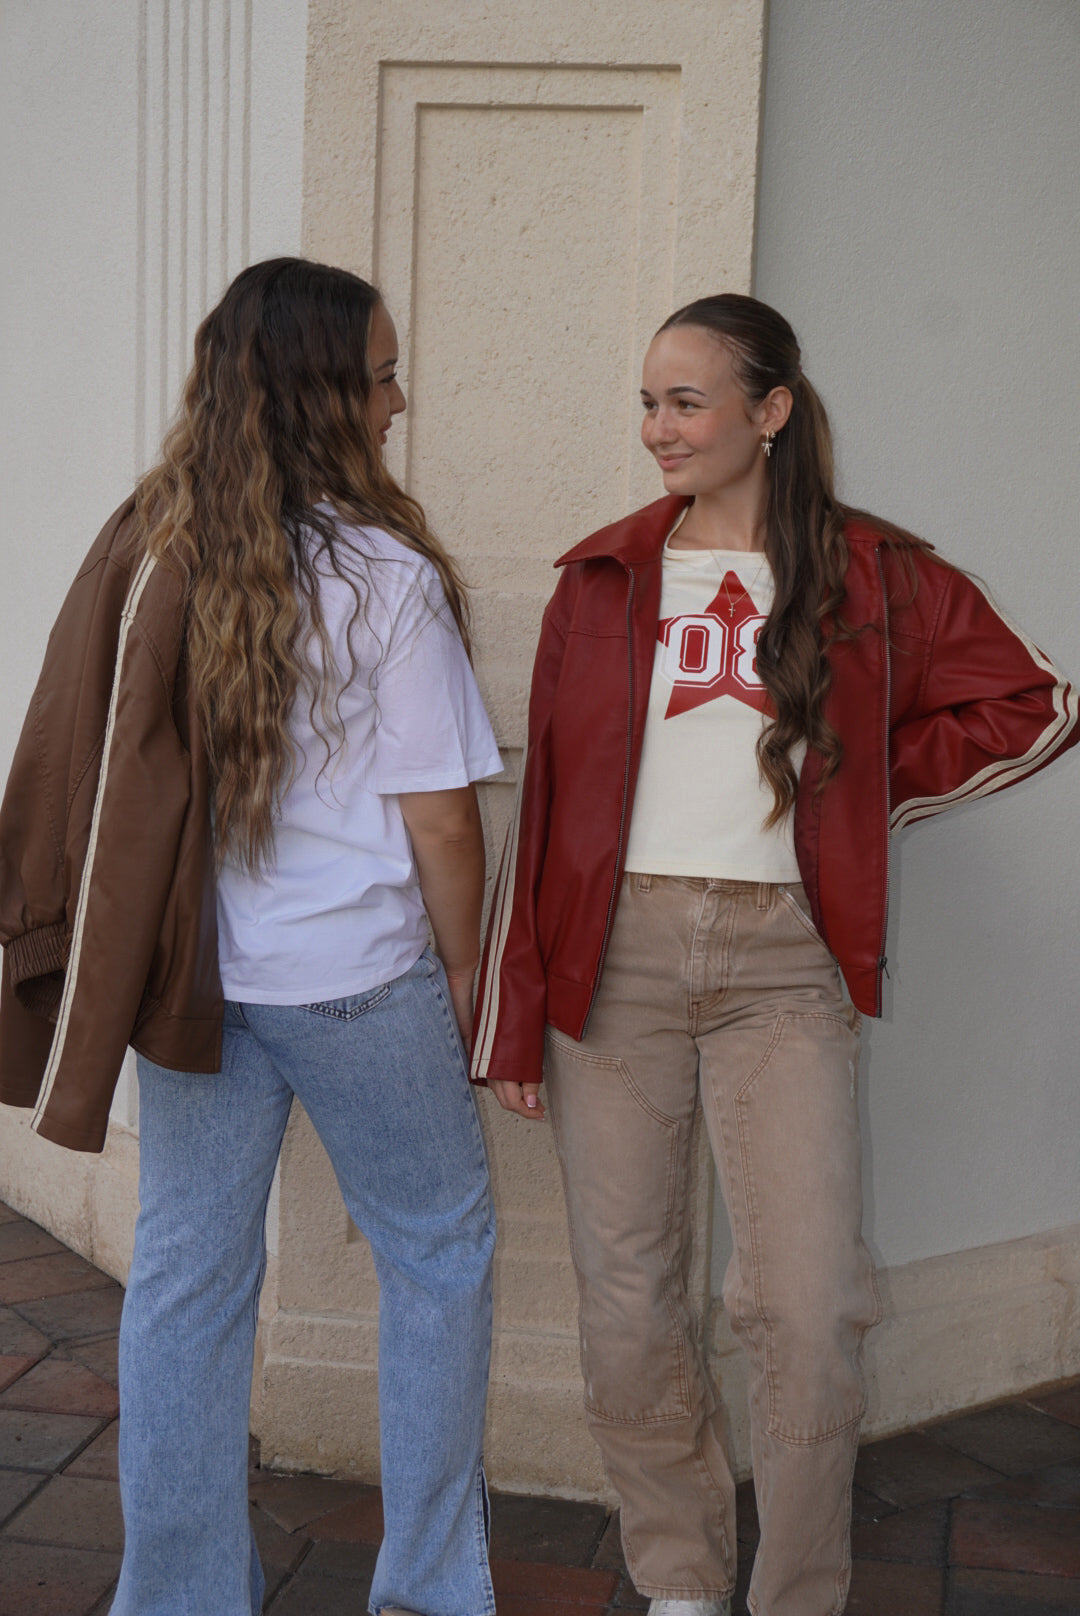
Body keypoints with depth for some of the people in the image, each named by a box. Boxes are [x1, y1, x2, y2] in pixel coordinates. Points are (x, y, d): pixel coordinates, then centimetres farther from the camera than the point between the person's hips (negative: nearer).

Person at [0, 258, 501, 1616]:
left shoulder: (144, 549, -1)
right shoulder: (384, 576, -14)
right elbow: (438, 814, -12)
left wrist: (162, 954, 14)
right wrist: (462, 966, 4)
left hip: (192, 974, 4)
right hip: (357, 979, -4)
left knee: (186, 1277, 13)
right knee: (438, 1252, 15)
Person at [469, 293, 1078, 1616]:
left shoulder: (870, 577, 4)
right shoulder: (604, 575, 8)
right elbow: (547, 796, 7)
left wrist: (861, 793, 6)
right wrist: (511, 1015, 4)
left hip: (782, 970, -1)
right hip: (615, 953, 2)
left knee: (807, 1314, -7)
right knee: (626, 1304, 6)